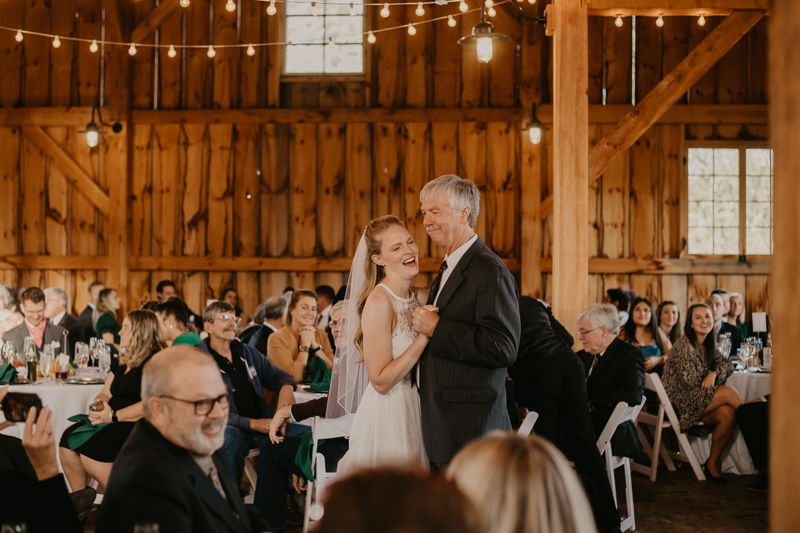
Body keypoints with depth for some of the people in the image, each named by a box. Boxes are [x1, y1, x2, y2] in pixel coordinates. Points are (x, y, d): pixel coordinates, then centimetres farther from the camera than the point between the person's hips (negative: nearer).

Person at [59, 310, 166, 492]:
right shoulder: (124, 362, 21)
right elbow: (105, 394, 23)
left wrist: (113, 416, -18)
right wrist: (98, 408, -1)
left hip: (138, 427, -9)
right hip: (115, 422, 9)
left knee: (90, 451, -27)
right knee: (67, 440, -11)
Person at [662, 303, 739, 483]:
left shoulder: (708, 346, 13)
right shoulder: (684, 346, -13)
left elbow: (728, 365, 14)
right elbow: (689, 382, -16)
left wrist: (714, 373, -10)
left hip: (699, 400, 7)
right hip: (679, 403, -7)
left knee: (728, 413, -24)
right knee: (729, 392, -24)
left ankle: (712, 463, -11)